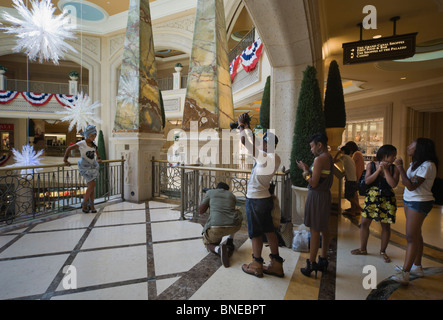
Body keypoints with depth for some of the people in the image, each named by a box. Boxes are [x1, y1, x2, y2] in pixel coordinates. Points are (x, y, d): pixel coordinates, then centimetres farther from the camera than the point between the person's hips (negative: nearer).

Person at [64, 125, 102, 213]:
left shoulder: (93, 145, 3)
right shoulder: (81, 144, -13)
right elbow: (69, 149, -2)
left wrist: (99, 159, 19)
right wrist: (65, 159, 0)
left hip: (93, 166, 6)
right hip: (85, 167, -6)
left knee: (91, 186, 7)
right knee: (92, 184, -13)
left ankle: (91, 205, 16)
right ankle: (84, 204, 4)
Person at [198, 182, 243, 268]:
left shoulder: (210, 192, 15)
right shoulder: (232, 195, 23)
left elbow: (200, 211, 14)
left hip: (216, 226, -3)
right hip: (235, 226, 3)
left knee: (207, 243, 27)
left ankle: (219, 249, -9)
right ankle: (230, 242, 26)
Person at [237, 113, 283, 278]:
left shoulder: (266, 158, -22)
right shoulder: (275, 158, 5)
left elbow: (246, 141, -24)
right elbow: (254, 144, 15)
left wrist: (242, 125, -8)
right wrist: (247, 126, 17)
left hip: (255, 199, -9)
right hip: (265, 198, 9)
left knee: (256, 233, 6)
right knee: (269, 230, 15)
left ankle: (256, 266, 21)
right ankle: (276, 265, 25)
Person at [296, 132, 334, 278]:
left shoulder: (319, 159, -19)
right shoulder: (330, 158, 10)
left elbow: (313, 183, -21)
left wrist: (305, 170, -8)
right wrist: (309, 169, 12)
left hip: (316, 196, -9)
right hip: (326, 195, 9)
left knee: (315, 231, -2)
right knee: (324, 229, 16)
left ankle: (311, 265, 9)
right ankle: (323, 261, 28)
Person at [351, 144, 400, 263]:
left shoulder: (394, 169, -2)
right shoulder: (371, 165, -1)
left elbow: (393, 184, -16)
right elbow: (367, 181, -10)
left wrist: (385, 170, -16)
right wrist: (378, 170, -16)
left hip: (387, 199, 0)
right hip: (372, 197, 0)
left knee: (386, 226, 6)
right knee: (364, 223, 3)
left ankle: (383, 251, 25)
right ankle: (363, 249, 21)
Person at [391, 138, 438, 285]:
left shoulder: (427, 165, -19)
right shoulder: (416, 163, 10)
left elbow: (411, 186, -25)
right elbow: (406, 182, 11)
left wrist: (400, 167, -22)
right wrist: (400, 167, 1)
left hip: (420, 203, -9)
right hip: (409, 200, 9)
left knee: (412, 237, -10)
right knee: (415, 235, 15)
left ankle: (405, 273, -8)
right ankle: (417, 267, 27)